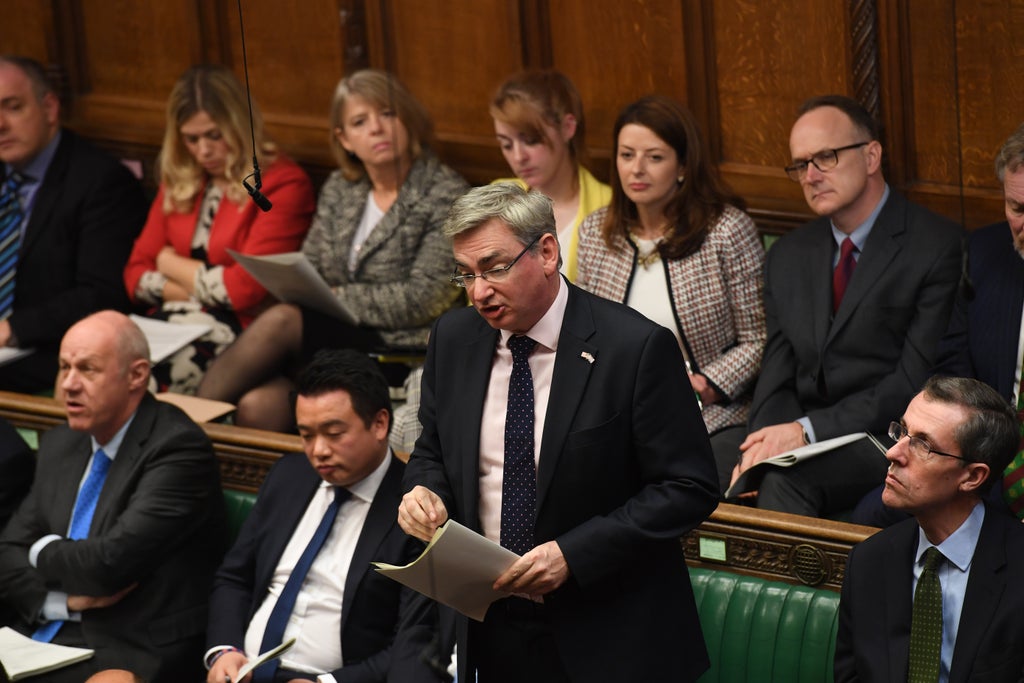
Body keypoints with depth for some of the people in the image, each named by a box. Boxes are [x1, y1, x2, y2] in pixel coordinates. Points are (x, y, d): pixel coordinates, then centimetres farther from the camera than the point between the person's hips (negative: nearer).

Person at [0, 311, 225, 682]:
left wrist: (44, 551, 1)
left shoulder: (179, 448, -11)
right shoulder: (59, 445, 15)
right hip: (44, 636, 7)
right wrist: (65, 599, -6)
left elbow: (110, 564, -19)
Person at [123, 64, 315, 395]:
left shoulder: (283, 184, -3)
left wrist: (174, 266, 5)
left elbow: (246, 289, -10)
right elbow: (136, 275, 13)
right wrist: (201, 289, -6)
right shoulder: (178, 182, 17)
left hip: (243, 329, -6)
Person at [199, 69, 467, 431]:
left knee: (280, 322, -28)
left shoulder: (446, 194, -2)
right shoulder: (338, 190, 17)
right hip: (334, 339, 5)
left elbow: (425, 299, -11)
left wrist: (338, 298, -10)